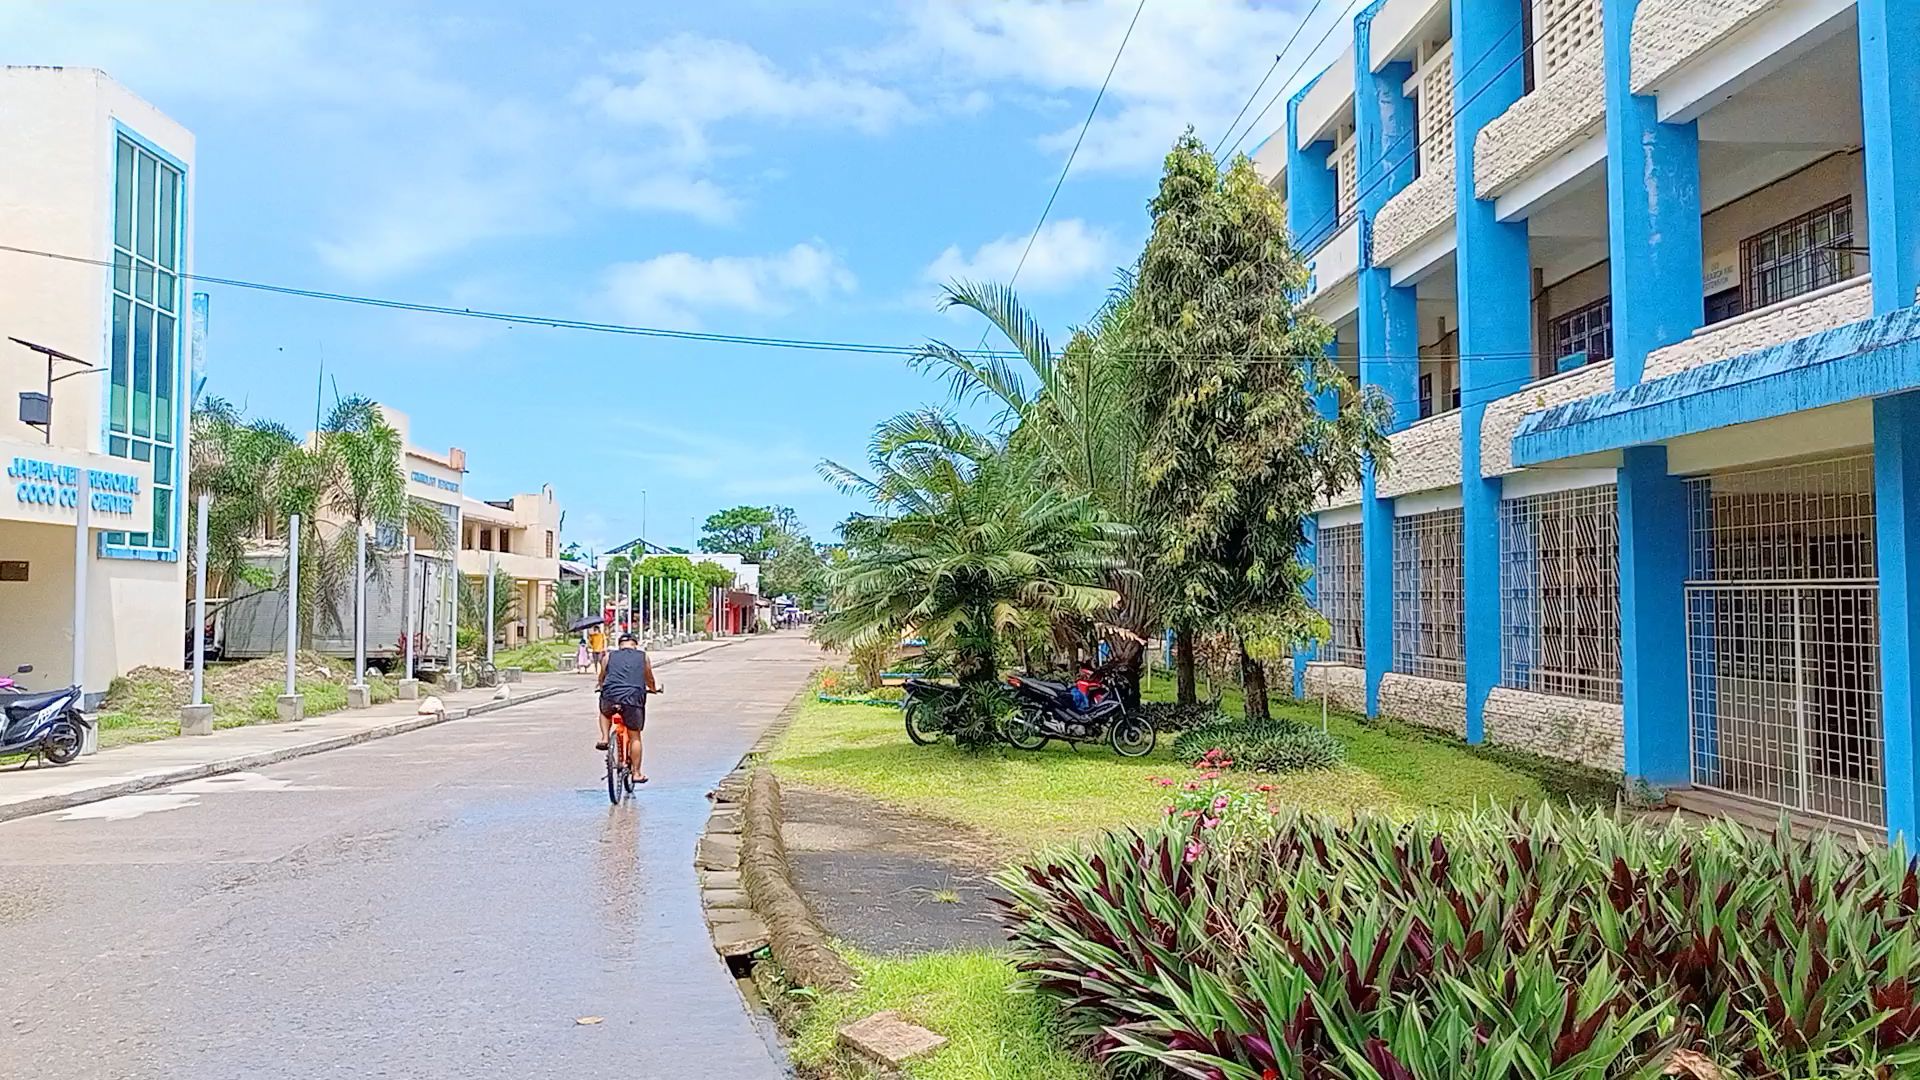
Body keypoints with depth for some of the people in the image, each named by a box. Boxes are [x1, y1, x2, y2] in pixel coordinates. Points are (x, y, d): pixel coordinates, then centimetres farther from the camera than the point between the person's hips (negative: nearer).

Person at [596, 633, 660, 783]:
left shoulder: (610, 656, 17)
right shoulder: (643, 656, 15)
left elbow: (601, 678, 30)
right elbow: (649, 680, 26)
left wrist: (600, 687, 52)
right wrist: (655, 688, 47)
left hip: (610, 696, 1)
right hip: (633, 697, -1)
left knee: (604, 712, 37)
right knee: (634, 737, 10)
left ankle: (604, 739, 16)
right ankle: (636, 773, 12)